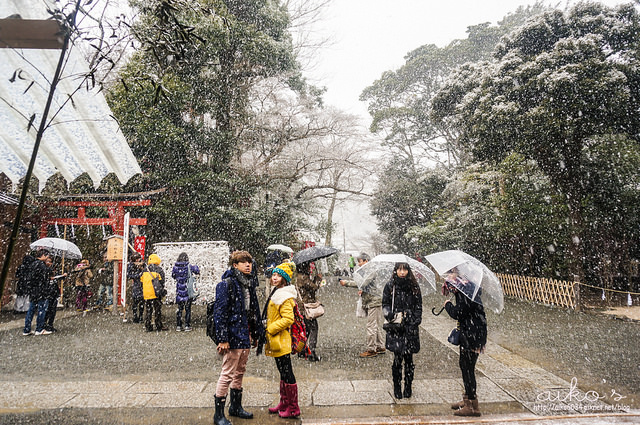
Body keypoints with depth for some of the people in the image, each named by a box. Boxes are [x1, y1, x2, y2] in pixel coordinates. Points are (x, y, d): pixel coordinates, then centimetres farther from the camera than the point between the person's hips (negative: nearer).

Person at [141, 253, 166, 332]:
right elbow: (162, 282, -6)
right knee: (157, 310, 3)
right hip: (156, 293, -4)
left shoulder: (145, 270, 11)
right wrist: (162, 291, 3)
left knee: (148, 310, 10)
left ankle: (148, 327, 12)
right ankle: (159, 326, 6)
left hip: (146, 293, 4)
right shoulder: (159, 269, -4)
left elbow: (142, 282, 14)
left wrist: (143, 293, 20)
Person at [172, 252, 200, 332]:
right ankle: (187, 326, 6)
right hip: (188, 291, -2)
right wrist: (195, 266, 23)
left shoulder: (175, 267, -5)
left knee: (179, 308, 13)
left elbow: (173, 275, 11)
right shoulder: (189, 266, -12)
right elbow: (197, 271, 4)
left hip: (179, 291, 2)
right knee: (187, 309, 5)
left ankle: (178, 326, 16)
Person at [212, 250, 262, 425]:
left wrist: (255, 334, 18)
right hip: (232, 336, -8)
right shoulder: (226, 284, -12)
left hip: (245, 336, 8)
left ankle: (236, 407, 33)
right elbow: (220, 312, -16)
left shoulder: (250, 284, 12)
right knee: (227, 374, -2)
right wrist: (222, 339, -20)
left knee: (240, 372, 18)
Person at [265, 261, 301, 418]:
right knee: (283, 373, 17)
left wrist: (271, 329, -18)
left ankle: (293, 408, 8)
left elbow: (288, 319, -24)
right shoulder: (277, 293, 14)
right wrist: (269, 330, 18)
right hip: (276, 341, 10)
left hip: (281, 341, -10)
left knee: (287, 374, -2)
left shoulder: (285, 296, -17)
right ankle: (284, 404, 28)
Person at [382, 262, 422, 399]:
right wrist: (390, 315, -12)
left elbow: (418, 307, 7)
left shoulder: (414, 287, 5)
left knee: (409, 358, 4)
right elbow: (385, 305, 6)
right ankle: (397, 388, 15)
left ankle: (408, 387, 20)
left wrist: (414, 322, -3)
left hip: (410, 327, 1)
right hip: (395, 327, -1)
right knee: (398, 358, -1)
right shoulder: (390, 286, 3)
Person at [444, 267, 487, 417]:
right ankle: (467, 399, 32)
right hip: (468, 333, 10)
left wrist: (448, 304, -5)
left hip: (472, 335, -10)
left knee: (467, 367, -4)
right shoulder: (468, 286, 9)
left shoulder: (464, 292, -21)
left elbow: (457, 314, -22)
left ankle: (472, 406, 5)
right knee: (464, 364, 19)